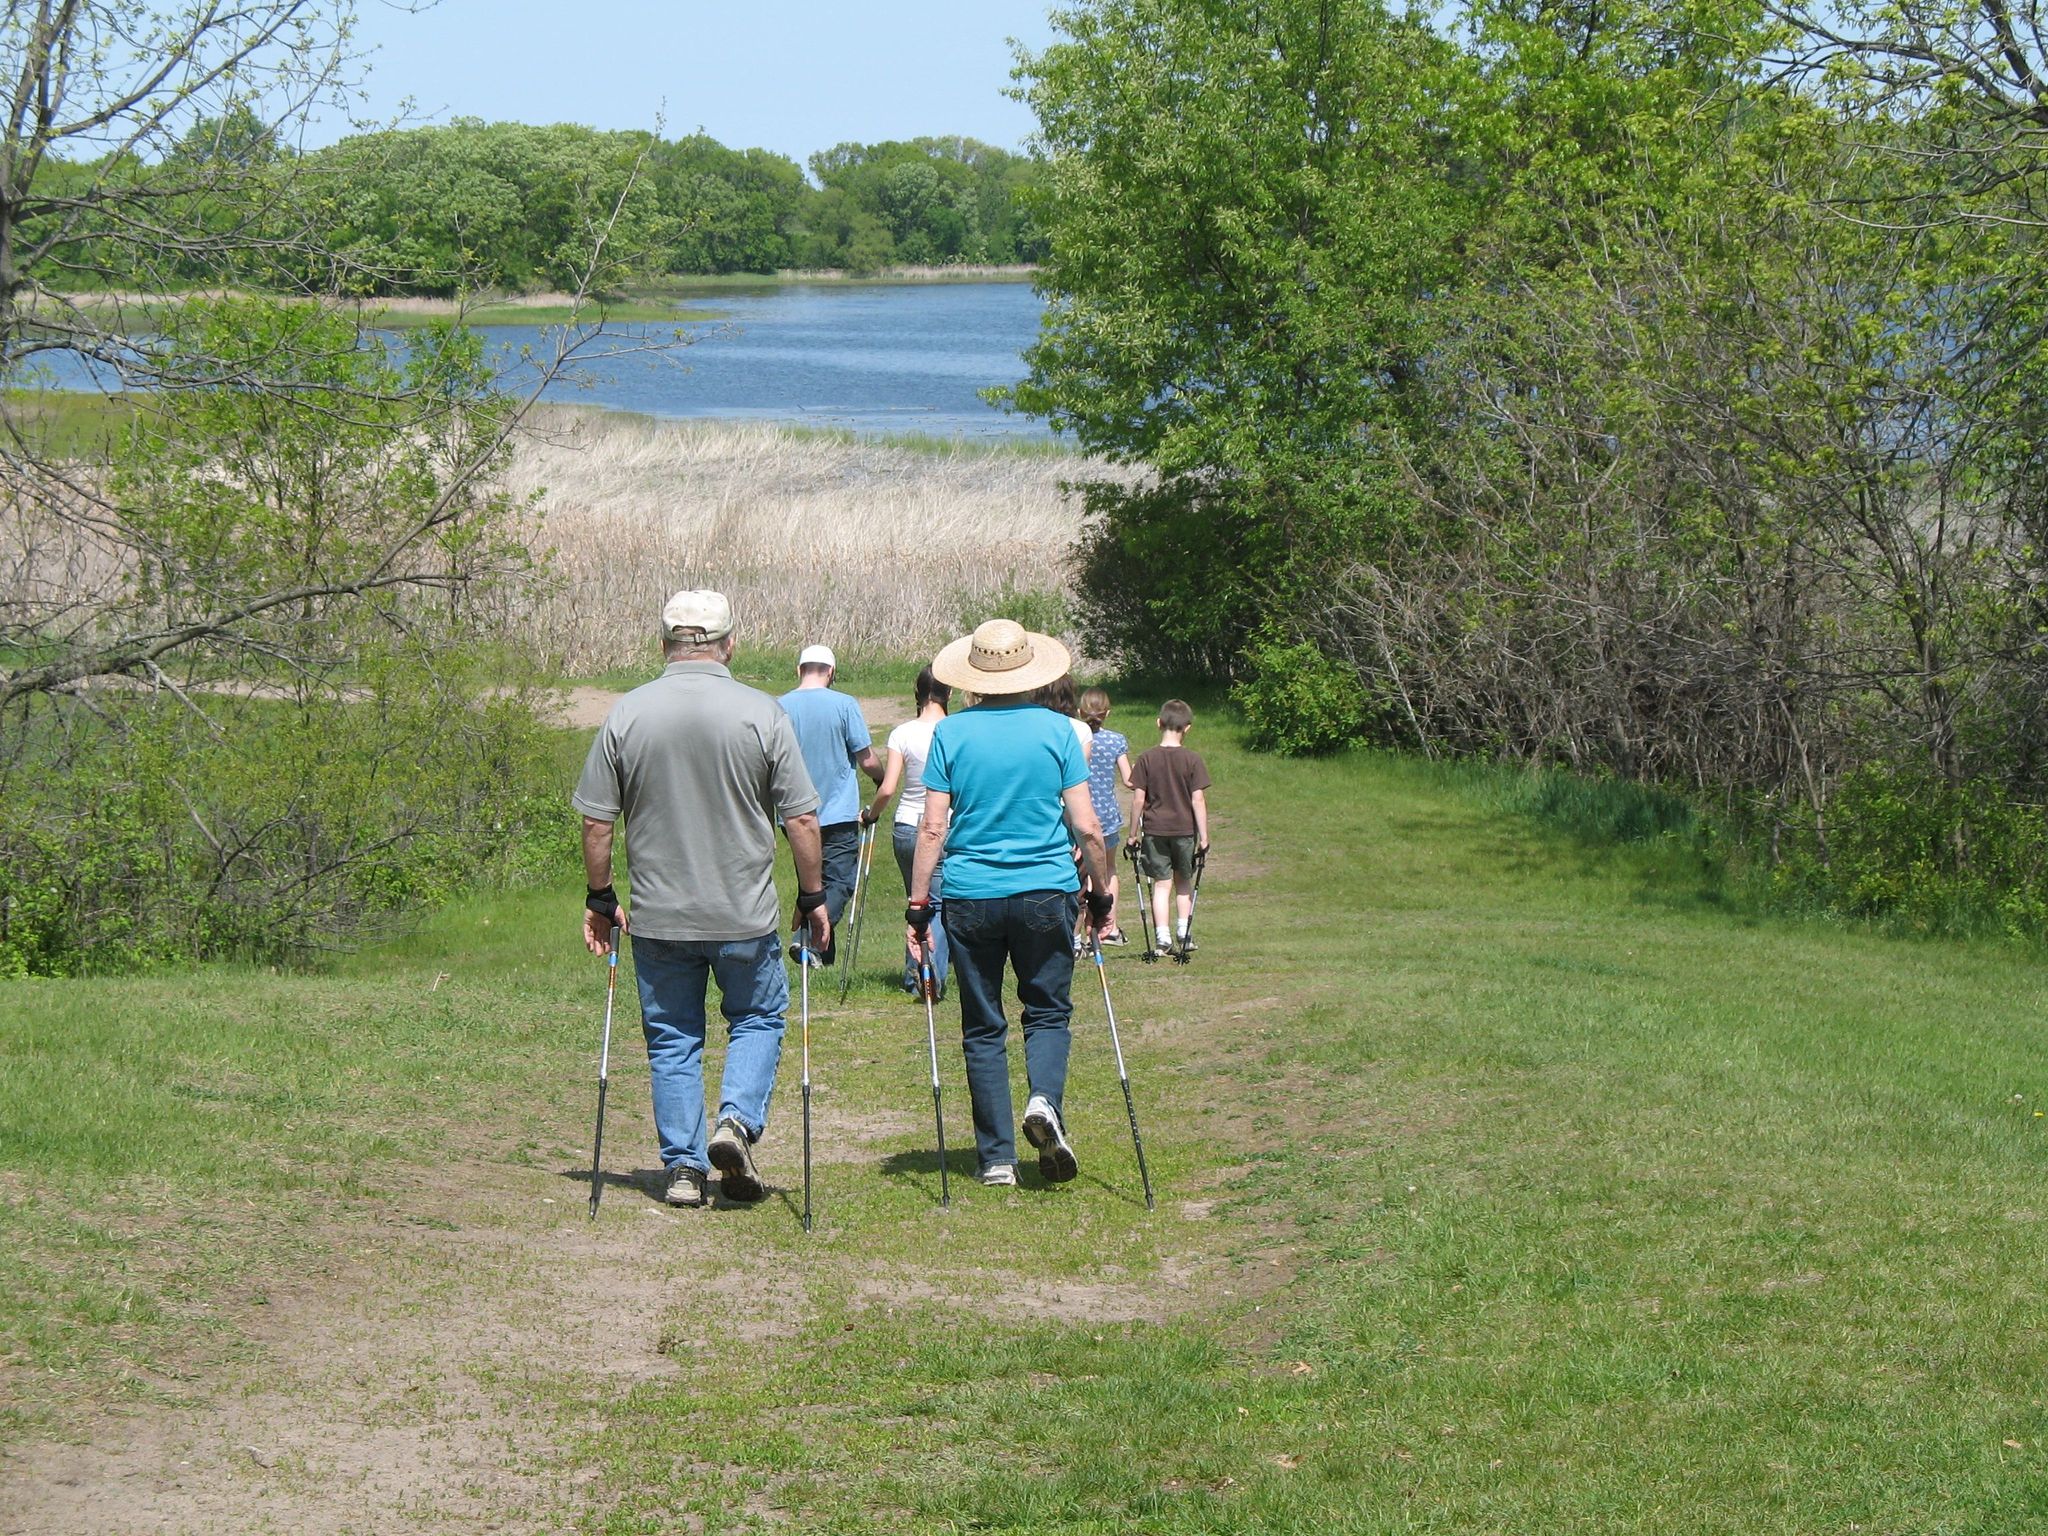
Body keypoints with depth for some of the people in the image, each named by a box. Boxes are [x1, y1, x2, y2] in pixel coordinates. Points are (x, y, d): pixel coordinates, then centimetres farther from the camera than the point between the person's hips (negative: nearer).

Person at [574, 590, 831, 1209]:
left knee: (672, 1038, 12)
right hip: (745, 914, -1)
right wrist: (813, 898, 7)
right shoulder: (762, 714, -7)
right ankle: (738, 1119, -2)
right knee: (758, 1016, 18)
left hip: (657, 917, 1)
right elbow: (801, 819, -5)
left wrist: (600, 898, 11)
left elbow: (596, 821, -1)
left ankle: (683, 1168, 11)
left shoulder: (627, 713, -3)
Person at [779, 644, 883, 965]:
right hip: (839, 815, -4)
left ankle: (825, 955, 20)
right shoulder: (844, 705, -9)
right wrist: (881, 780, 15)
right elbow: (868, 761, -7)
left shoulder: (778, 707, 1)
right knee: (838, 883, -3)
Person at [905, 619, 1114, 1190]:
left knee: (983, 1027, 10)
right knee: (1048, 1012, 14)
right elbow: (1086, 827, -2)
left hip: (970, 897, 0)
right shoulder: (1056, 730, -1)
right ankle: (1045, 1100, -15)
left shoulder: (952, 733, -2)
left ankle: (997, 1158, 8)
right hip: (1046, 892, 0)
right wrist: (1101, 893, 11)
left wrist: (918, 903, 1)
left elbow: (933, 828, -5)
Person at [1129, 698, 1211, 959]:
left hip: (1154, 830, 0)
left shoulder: (1146, 758, -5)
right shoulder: (1193, 760, -7)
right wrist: (1204, 836, -4)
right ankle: (1184, 933, 16)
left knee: (1161, 884, 3)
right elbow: (1198, 800, -8)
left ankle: (1162, 938, -5)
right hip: (1185, 829, 0)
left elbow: (1138, 799, -5)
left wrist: (1133, 834, 3)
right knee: (1184, 881, 18)